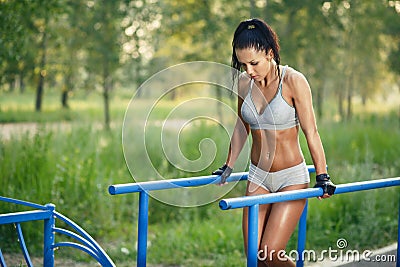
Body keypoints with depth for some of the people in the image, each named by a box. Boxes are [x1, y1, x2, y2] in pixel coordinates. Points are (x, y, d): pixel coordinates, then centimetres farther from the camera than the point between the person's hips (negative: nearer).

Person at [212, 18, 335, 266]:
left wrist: (322, 177, -12)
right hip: (258, 177, 5)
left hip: (292, 178, -5)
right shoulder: (244, 82, 1)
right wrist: (228, 167, 21)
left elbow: (311, 132, -11)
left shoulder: (293, 81, -14)